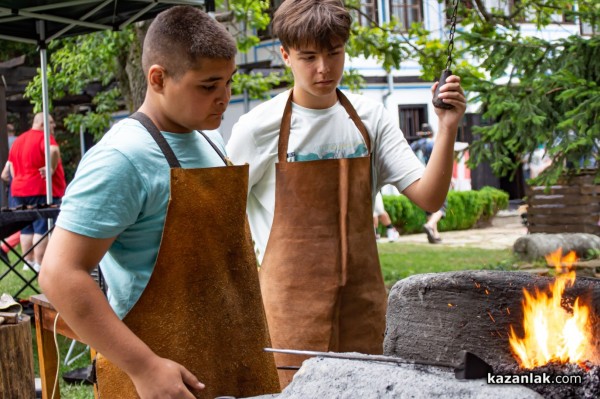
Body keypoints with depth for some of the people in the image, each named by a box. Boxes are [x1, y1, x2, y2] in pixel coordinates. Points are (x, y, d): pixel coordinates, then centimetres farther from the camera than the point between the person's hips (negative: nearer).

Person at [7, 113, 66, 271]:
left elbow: (11, 164, 20)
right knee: (42, 228, -5)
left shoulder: (18, 139, 17)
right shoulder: (44, 137, -10)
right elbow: (54, 150, -30)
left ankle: (28, 261, 17)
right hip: (41, 190, -8)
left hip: (20, 190, 8)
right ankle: (40, 264, -7)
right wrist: (52, 169, -19)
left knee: (27, 228, 13)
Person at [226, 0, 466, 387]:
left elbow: (429, 197, -4)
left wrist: (448, 128, -16)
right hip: (293, 302, -3)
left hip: (362, 298, 3)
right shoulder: (260, 127, -7)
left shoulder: (370, 117, 2)